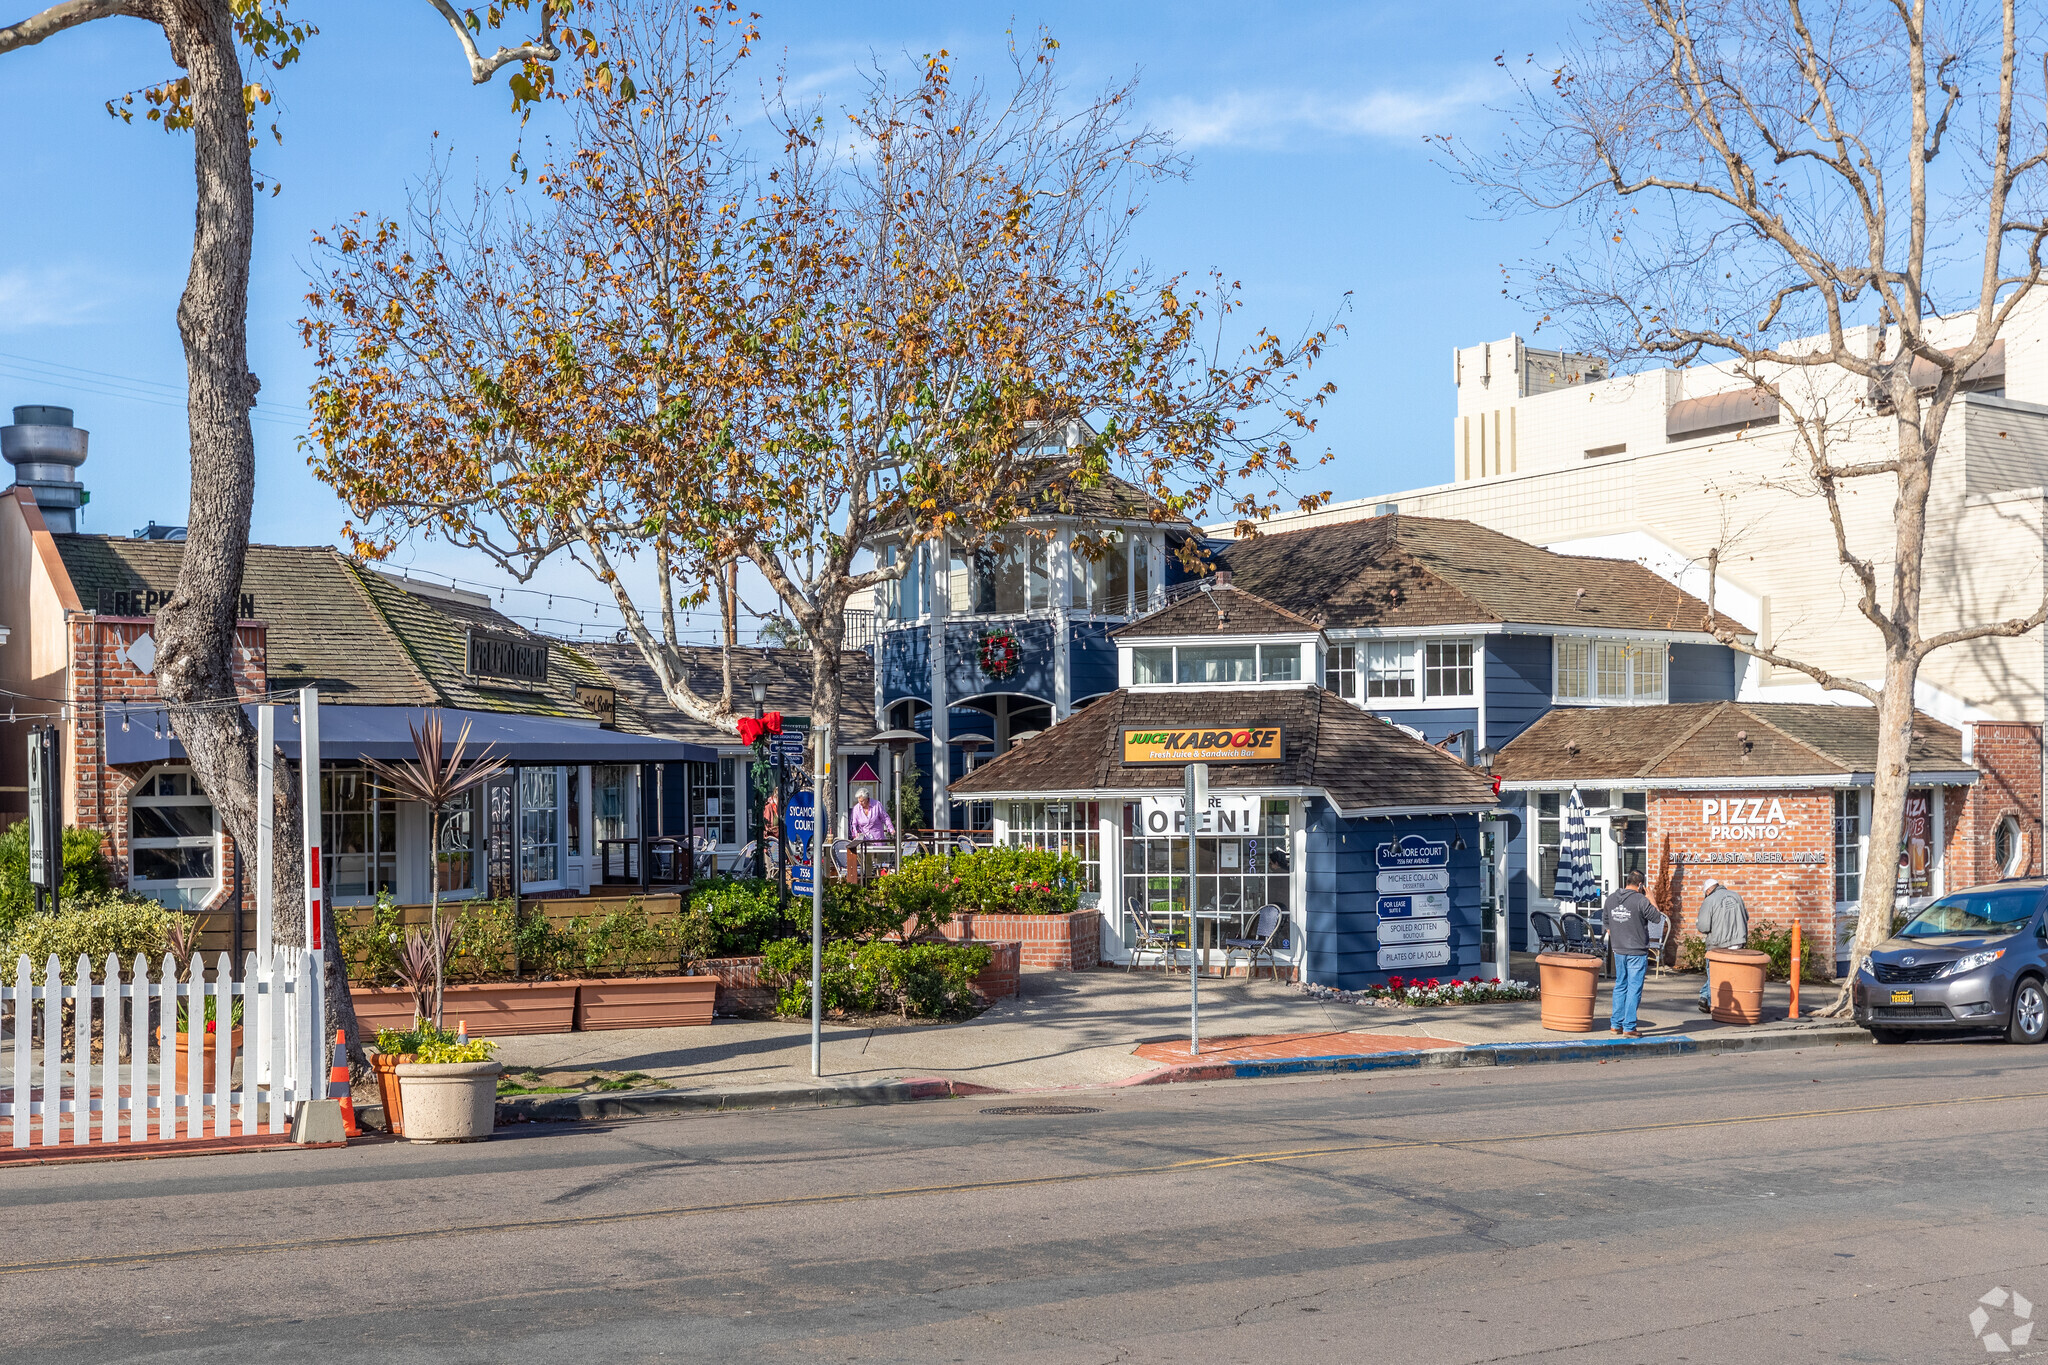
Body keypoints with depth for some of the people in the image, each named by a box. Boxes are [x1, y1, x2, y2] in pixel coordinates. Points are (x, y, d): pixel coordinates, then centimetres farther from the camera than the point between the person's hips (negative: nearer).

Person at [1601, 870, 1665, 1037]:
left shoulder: (1610, 899, 3)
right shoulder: (1641, 900, -15)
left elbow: (1605, 919, 16)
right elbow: (1657, 919, -5)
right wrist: (1651, 901, 7)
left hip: (1618, 950, 6)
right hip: (1637, 951, -6)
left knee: (1620, 986, 17)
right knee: (1634, 988, -1)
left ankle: (1616, 1023, 21)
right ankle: (1629, 1027, -1)